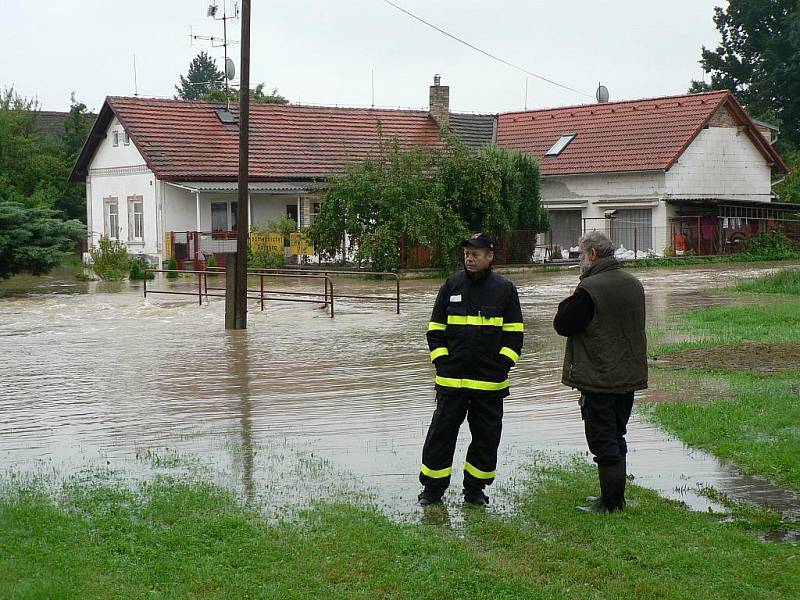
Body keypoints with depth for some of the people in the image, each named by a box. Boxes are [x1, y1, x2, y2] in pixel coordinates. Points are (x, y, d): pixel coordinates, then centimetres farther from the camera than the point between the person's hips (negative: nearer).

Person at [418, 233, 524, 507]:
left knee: (486, 437, 7)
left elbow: (514, 333, 5)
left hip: (490, 381, 0)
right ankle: (432, 488, 13)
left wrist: (502, 363, -5)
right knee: (441, 432, 3)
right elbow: (435, 328, 10)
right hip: (451, 379, 1)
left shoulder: (505, 289, 3)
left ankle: (475, 489, 20)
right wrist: (441, 359, 1)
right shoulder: (452, 285, 6)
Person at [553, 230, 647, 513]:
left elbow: (562, 325, -13)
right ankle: (616, 497, 25)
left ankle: (609, 503, 2)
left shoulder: (589, 289, -18)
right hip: (629, 376, 8)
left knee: (602, 440, -1)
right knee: (616, 438, 17)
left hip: (599, 378, -8)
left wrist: (569, 302, 5)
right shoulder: (633, 284, 8)